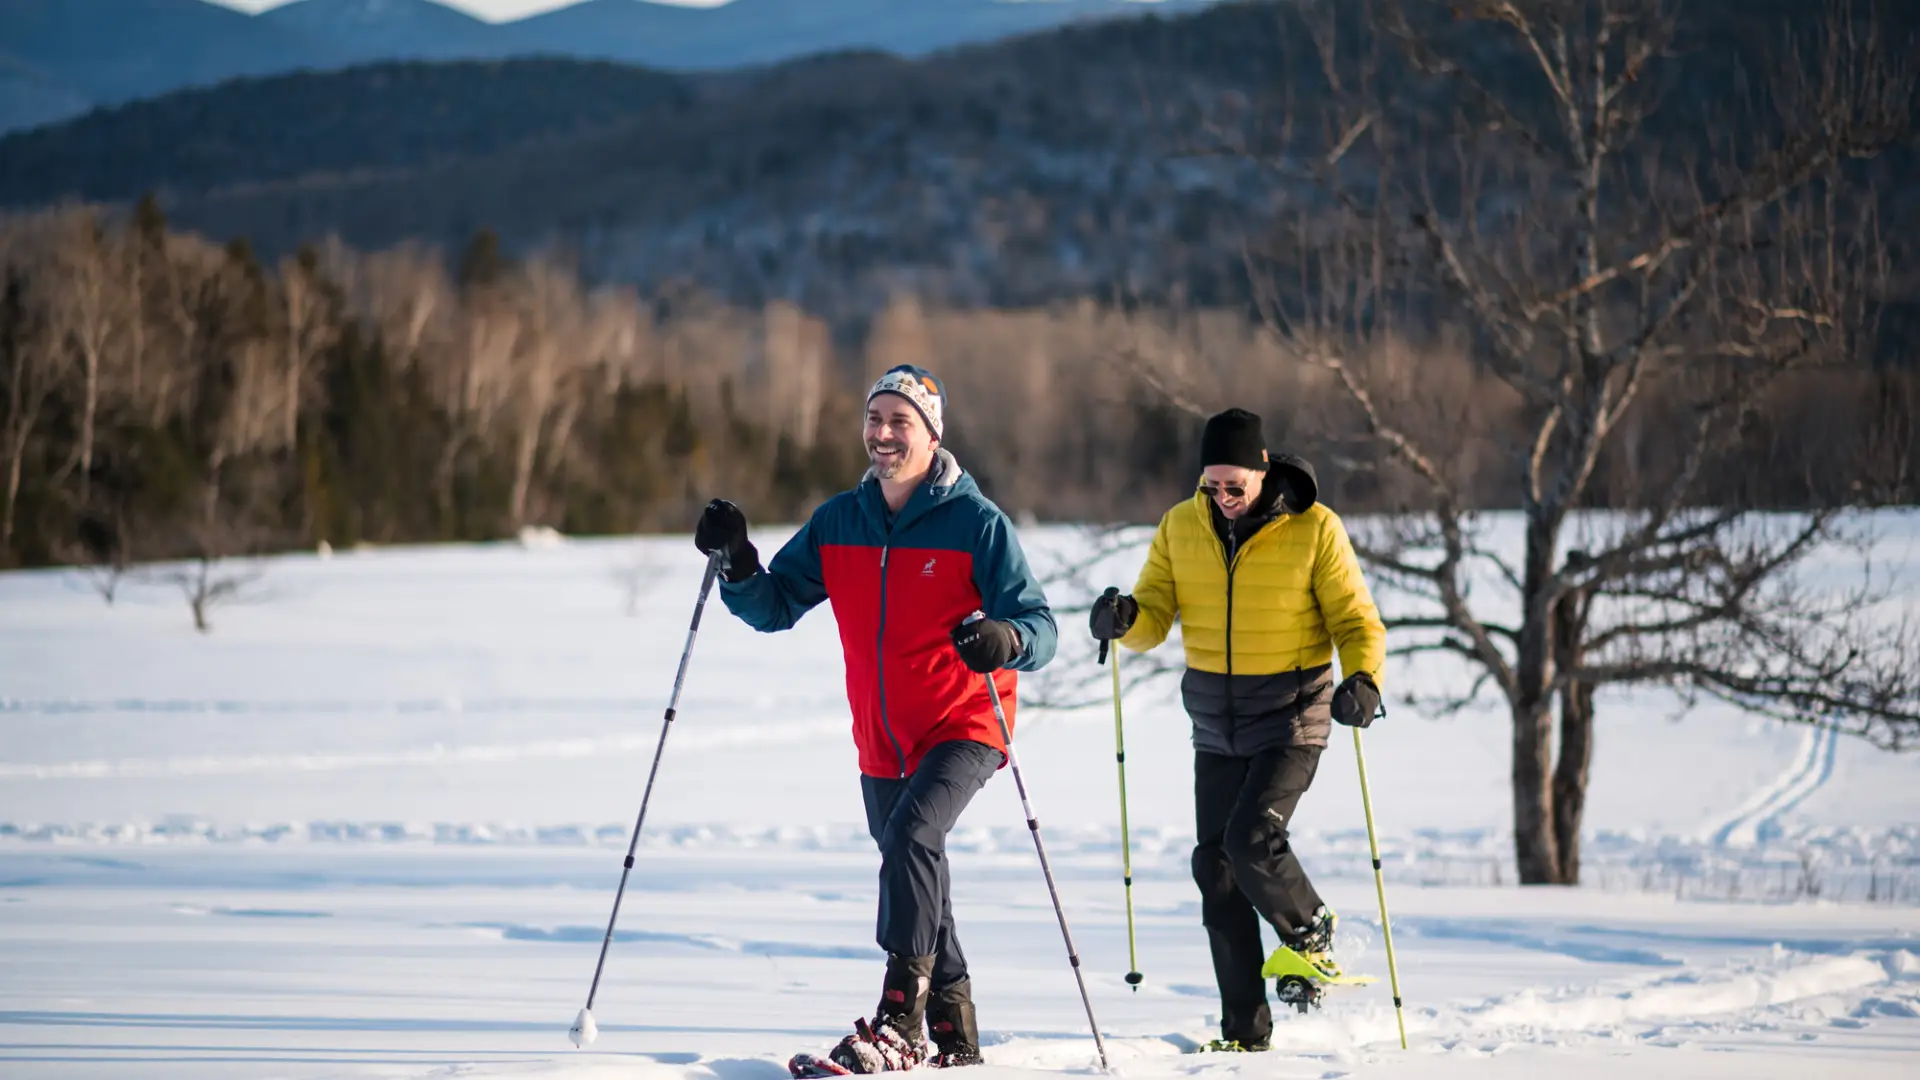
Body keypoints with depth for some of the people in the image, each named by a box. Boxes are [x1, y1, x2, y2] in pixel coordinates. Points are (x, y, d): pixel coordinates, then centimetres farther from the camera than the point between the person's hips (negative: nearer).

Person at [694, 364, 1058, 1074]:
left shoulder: (977, 523, -11)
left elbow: (1040, 628, -13)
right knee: (917, 882, 15)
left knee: (910, 835, -29)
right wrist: (738, 566, -14)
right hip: (881, 742, 6)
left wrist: (1006, 640, -36)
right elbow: (775, 606, 6)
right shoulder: (838, 523, 4)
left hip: (962, 728, -6)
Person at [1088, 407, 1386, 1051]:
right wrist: (1125, 618, -21)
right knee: (1216, 866, 3)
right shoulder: (1181, 527, 2)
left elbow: (1355, 620, -6)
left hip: (1291, 715, -5)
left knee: (1251, 840, -22)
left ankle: (1311, 936, 9)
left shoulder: (1313, 529, -10)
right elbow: (1156, 616, 2)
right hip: (1217, 725, 5)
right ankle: (1246, 1031, 11)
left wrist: (1363, 679, -25)